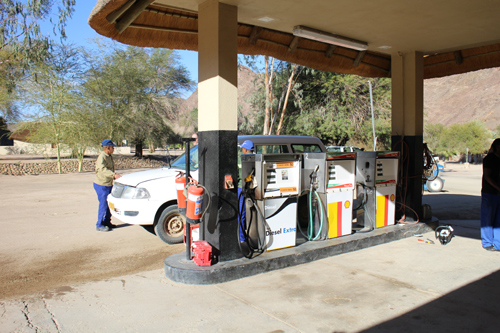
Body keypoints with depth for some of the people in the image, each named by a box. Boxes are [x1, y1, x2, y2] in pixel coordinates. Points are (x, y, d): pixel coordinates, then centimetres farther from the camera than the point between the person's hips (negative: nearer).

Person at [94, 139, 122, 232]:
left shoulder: (110, 156, 11)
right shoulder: (102, 156, -19)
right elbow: (102, 169, -35)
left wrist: (114, 176, 12)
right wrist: (114, 175, -44)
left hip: (109, 184, 9)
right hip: (101, 185, -9)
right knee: (103, 205, -4)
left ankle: (107, 222, 28)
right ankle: (99, 225, 6)